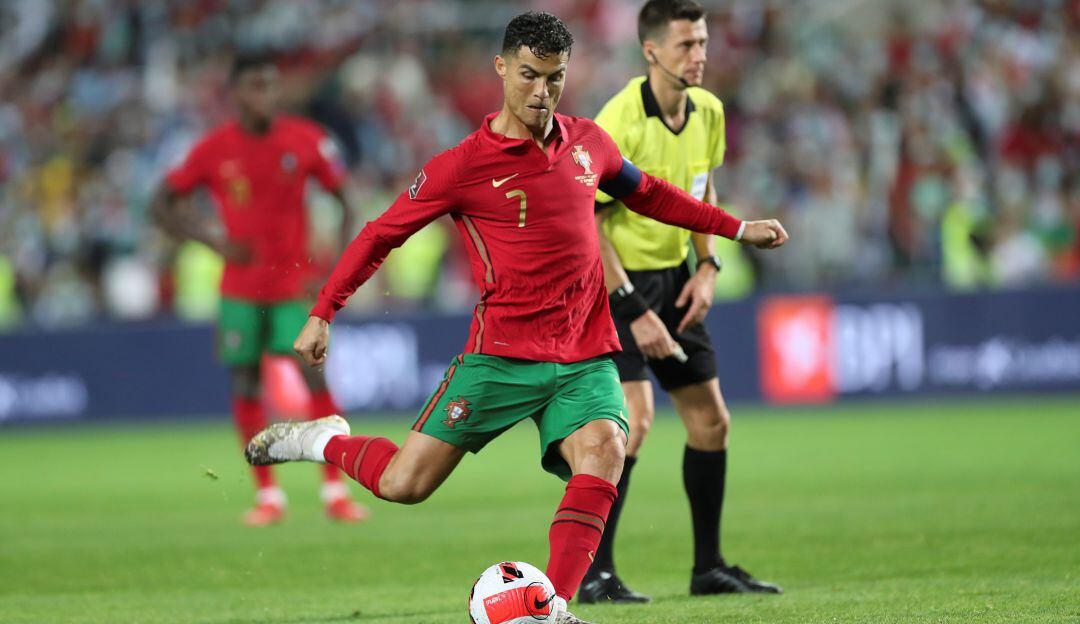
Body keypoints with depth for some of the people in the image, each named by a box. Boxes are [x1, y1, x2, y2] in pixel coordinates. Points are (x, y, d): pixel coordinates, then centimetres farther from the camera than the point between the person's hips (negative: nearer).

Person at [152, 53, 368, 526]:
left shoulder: (305, 140, -5)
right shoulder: (214, 149, -6)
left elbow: (346, 198, 3)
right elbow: (163, 204, 2)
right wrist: (213, 239, -12)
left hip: (295, 282, -1)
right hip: (240, 288, 1)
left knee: (315, 376, -9)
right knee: (245, 385, 1)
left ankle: (335, 491, -3)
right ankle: (268, 495, 11)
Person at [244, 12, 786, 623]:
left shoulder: (588, 142, 8)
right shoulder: (465, 165, -7)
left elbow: (646, 192, 28)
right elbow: (381, 235, 1)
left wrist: (736, 228, 30)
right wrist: (322, 314, -5)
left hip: (586, 358, 3)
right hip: (502, 357, -3)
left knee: (603, 451, -27)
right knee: (403, 485, -8)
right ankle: (324, 440, 24)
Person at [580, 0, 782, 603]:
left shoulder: (708, 111, 1)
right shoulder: (618, 123, -22)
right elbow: (587, 224, -20)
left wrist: (708, 266, 4)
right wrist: (634, 311, -22)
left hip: (673, 276, 8)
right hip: (616, 280, -8)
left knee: (711, 420, 8)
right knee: (634, 417, -20)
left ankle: (709, 567, 20)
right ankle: (594, 574, -14)